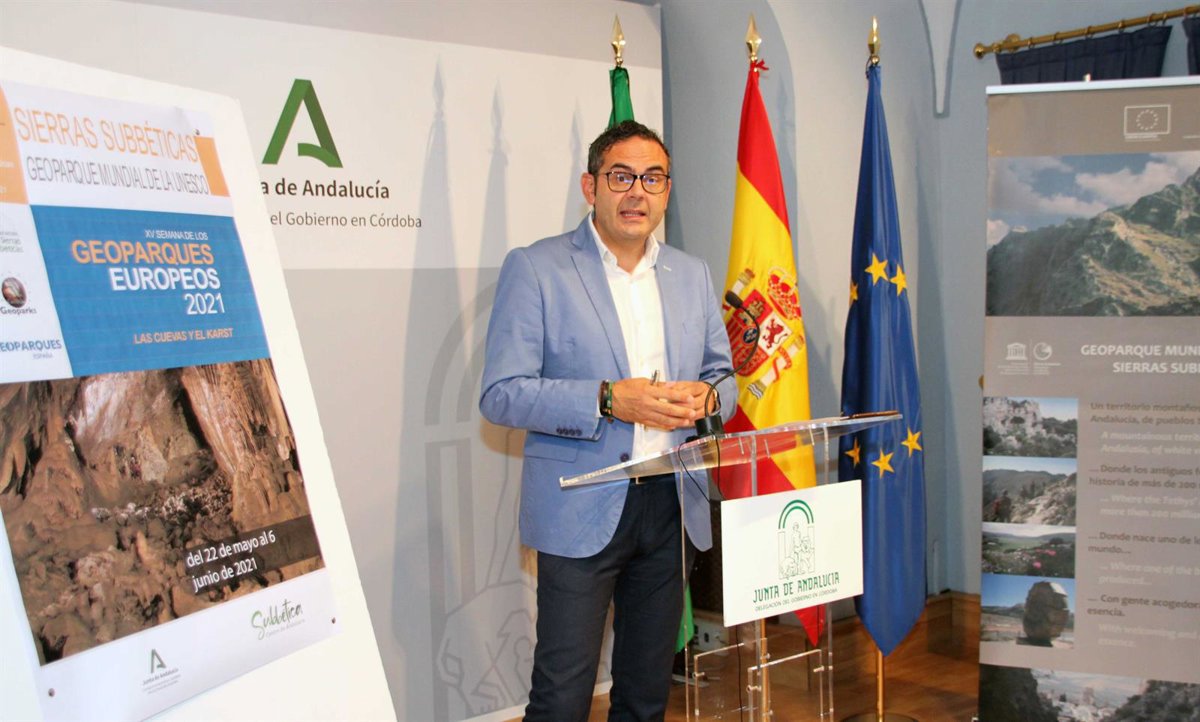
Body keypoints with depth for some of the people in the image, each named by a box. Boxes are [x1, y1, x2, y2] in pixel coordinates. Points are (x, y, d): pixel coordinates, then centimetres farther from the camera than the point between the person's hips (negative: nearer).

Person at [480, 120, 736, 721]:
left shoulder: (692, 275, 12)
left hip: (674, 507, 5)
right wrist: (609, 400, -21)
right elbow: (501, 395, -10)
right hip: (581, 511, -5)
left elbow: (723, 375, 19)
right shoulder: (534, 268, -5)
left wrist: (704, 395, -6)